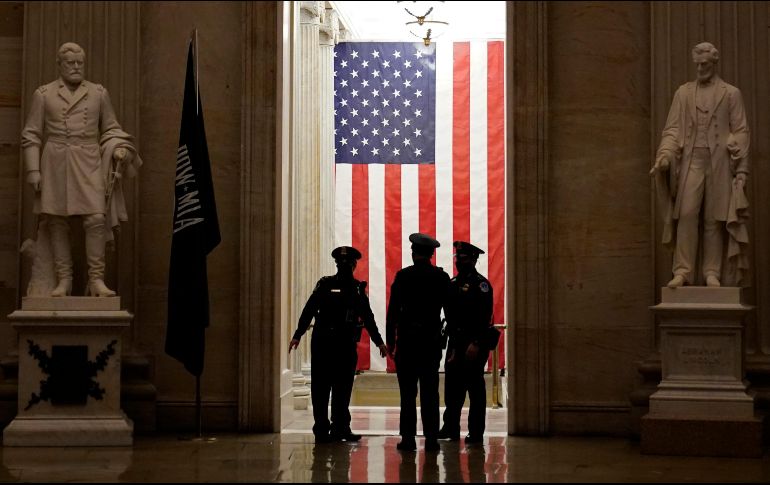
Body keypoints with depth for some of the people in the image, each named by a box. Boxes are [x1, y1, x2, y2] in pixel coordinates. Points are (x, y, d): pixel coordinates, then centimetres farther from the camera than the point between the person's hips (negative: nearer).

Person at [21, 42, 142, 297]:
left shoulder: (99, 93, 9)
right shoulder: (43, 94, 6)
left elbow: (111, 130, 15)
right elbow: (31, 136, 5)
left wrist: (118, 149, -6)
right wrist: (33, 172, -2)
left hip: (88, 165, 0)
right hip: (55, 165, 0)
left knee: (96, 218, -12)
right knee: (57, 222, 0)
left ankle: (96, 280, -7)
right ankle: (63, 280, 6)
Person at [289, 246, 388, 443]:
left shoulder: (358, 288, 11)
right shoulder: (325, 284, 1)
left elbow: (368, 318, 17)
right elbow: (309, 310, -3)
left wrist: (379, 342, 14)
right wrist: (297, 336, -11)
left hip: (347, 345, 3)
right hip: (323, 343, -3)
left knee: (343, 389, 6)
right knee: (321, 388, -1)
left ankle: (340, 429, 12)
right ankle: (321, 429, 4)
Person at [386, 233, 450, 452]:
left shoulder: (403, 276, -6)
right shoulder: (442, 277, 2)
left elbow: (393, 310, -6)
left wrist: (390, 340, -1)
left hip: (407, 339, -2)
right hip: (432, 340, 2)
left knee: (408, 393, 2)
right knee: (430, 393, 5)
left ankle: (408, 438, 1)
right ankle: (431, 439, 4)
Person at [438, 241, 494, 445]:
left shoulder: (480, 284, -8)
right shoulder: (453, 283, 15)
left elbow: (484, 316, -15)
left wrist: (476, 344, -21)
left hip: (474, 345, -7)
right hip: (455, 342, 7)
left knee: (475, 388, -1)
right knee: (452, 385, 9)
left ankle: (476, 433, 4)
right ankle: (451, 428, 17)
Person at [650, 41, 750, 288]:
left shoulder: (731, 94, 10)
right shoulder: (683, 93, 13)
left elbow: (741, 131, 7)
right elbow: (672, 129, 8)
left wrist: (741, 169, 0)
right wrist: (664, 156, -9)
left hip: (719, 163, -1)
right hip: (691, 160, 1)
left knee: (714, 220, 0)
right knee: (686, 214, -11)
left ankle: (712, 273, 5)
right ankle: (683, 271, -8)